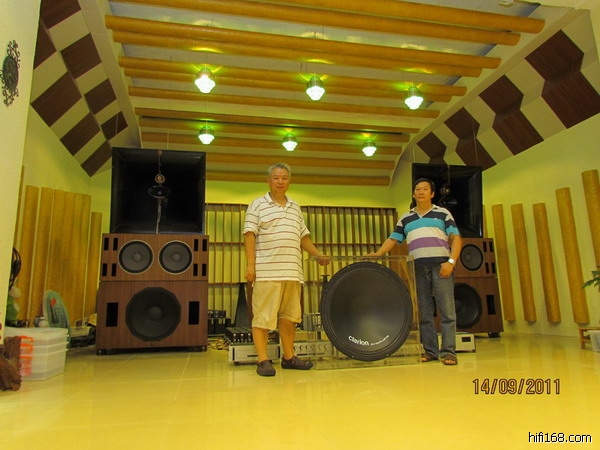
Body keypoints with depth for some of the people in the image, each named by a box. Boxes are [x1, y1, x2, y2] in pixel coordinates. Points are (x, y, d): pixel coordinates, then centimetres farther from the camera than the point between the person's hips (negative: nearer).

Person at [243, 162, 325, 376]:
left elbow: (303, 236, 23)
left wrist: (318, 255, 13)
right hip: (267, 272, -5)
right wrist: (250, 264, -12)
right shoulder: (258, 205, 2)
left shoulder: (295, 208, 18)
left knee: (289, 315, 11)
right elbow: (249, 235, -4)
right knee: (263, 316, -1)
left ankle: (288, 357, 23)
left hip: (292, 272, 6)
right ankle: (263, 360, 8)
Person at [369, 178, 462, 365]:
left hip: (440, 265, -3)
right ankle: (430, 351, 12)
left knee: (446, 311, -4)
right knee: (424, 313, 5)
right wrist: (377, 255, -2)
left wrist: (451, 261, -11)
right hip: (418, 268, 3)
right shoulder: (405, 218, 18)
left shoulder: (443, 213, 10)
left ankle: (448, 351, 2)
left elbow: (456, 239, 3)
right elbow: (393, 240, 13)